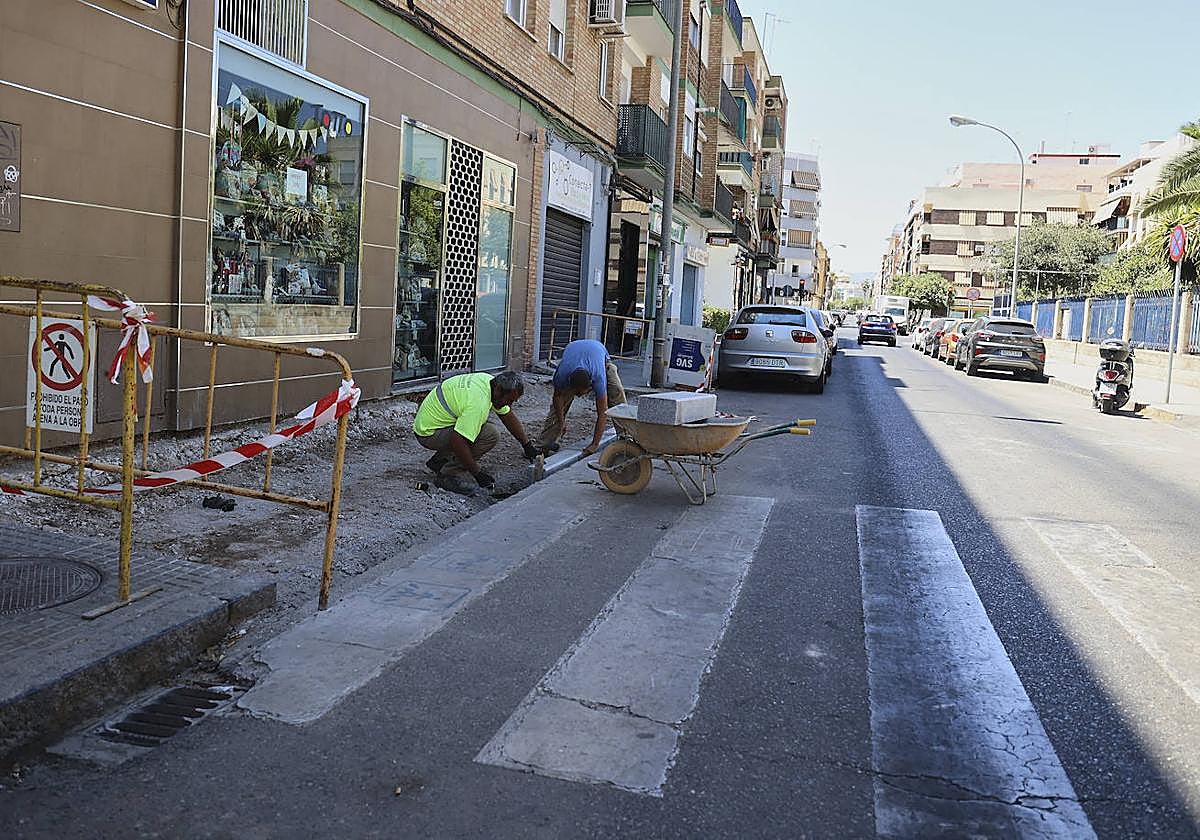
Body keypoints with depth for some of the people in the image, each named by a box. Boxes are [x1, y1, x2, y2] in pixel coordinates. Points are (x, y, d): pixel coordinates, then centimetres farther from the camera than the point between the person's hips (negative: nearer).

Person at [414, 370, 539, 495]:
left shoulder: (489, 380, -2)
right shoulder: (479, 403, -31)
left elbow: (509, 417, 12)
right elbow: (457, 442, -33)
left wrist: (527, 445, 14)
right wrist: (477, 473, -23)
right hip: (428, 433, -10)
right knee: (490, 435, -19)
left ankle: (438, 461, 17)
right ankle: (449, 475, -10)